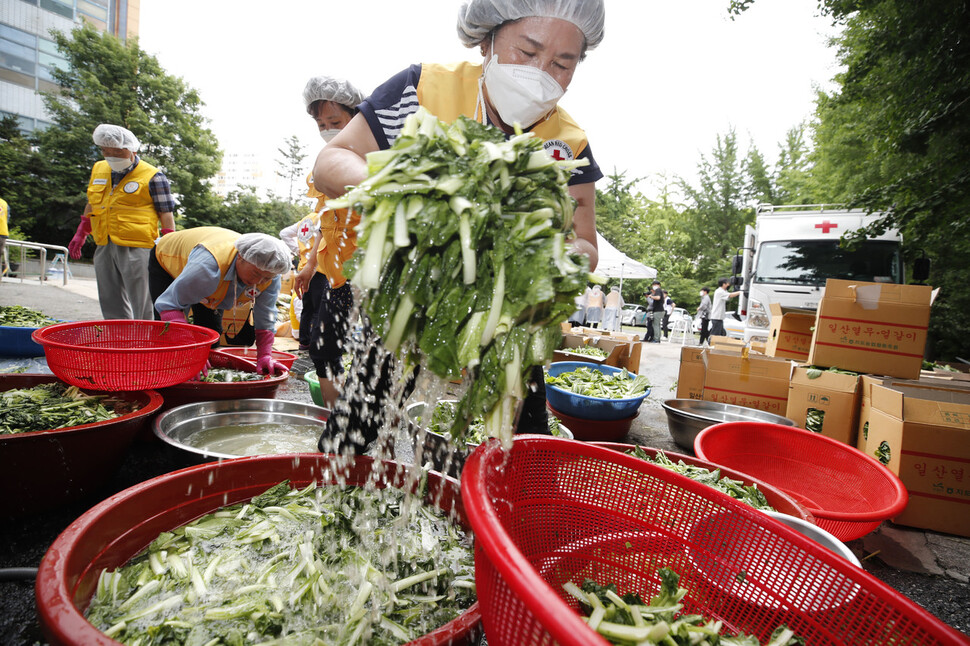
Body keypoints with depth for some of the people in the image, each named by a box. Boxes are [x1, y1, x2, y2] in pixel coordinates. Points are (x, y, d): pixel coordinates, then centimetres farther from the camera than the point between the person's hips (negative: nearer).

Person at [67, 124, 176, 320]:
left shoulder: (152, 176, -2)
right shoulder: (98, 169, 17)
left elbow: (166, 214, -3)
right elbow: (92, 204, 29)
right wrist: (80, 234, 29)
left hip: (136, 247, -7)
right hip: (104, 247, 7)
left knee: (142, 309, -7)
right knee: (111, 305, 10)